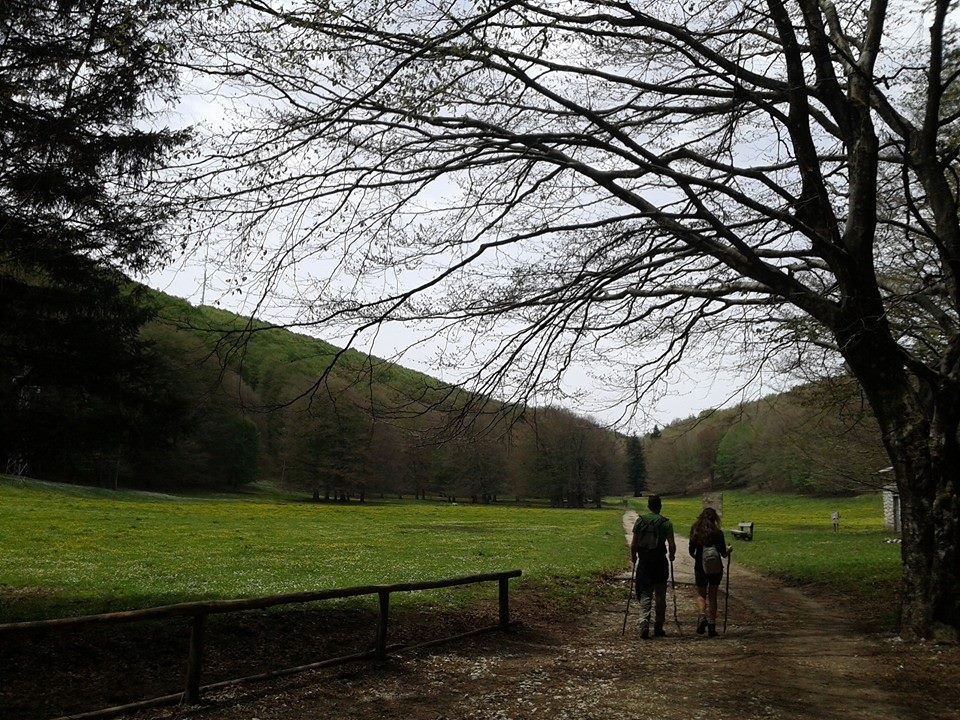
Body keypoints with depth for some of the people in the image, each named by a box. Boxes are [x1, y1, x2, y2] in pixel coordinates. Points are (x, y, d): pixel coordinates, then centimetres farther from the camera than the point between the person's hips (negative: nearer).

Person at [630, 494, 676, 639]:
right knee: (660, 597, 11)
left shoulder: (640, 521, 0)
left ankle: (644, 624, -11)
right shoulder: (665, 523, -5)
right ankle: (658, 628, 16)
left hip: (644, 563, 1)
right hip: (660, 563, -1)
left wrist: (633, 558, 14)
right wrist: (672, 556, 13)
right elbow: (672, 545, -7)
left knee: (645, 595, 5)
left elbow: (633, 544, -1)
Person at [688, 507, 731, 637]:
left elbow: (691, 552, 0)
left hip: (700, 567, 0)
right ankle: (712, 625, 10)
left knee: (701, 594, 14)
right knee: (712, 596, 11)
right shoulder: (718, 533, -9)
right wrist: (729, 550, 16)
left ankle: (702, 616, -11)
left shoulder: (695, 532, -5)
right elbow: (724, 554, -6)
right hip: (716, 568, 0)